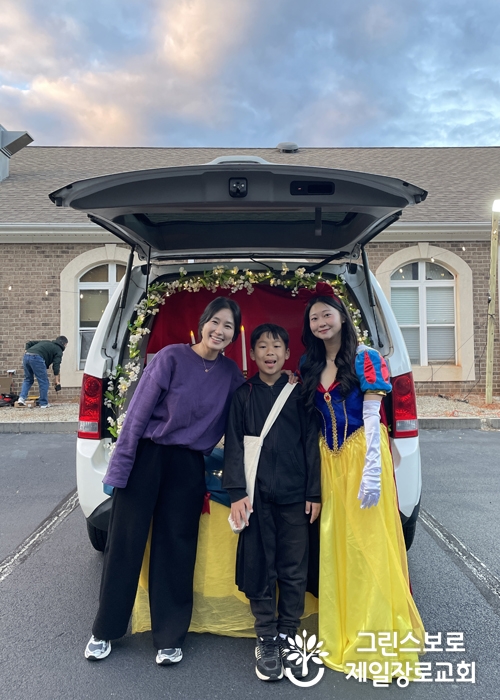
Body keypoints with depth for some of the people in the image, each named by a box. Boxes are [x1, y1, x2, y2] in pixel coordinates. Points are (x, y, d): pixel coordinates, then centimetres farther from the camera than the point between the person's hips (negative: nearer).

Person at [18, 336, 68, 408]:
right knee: (44, 382, 6)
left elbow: (29, 343, 28)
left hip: (26, 356, 7)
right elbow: (56, 365, 3)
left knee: (28, 379, 23)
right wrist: (56, 380, 4)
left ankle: (22, 398, 8)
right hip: (37, 358, -7)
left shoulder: (46, 342, 33)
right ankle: (44, 403, 11)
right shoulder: (58, 350, 13)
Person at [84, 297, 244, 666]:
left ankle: (170, 638, 28)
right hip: (146, 456, -2)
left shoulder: (231, 373, 1)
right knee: (125, 543, 8)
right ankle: (104, 631, 29)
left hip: (189, 467, 3)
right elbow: (138, 413, -10)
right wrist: (118, 467, -10)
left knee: (176, 549, 11)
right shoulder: (172, 357, -11)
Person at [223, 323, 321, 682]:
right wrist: (237, 493, -6)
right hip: (257, 496, 0)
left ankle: (287, 638, 24)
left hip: (294, 496, 0)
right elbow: (233, 446, 2)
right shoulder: (243, 395, 5)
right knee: (259, 570, 6)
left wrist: (314, 494, 1)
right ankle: (266, 641, 22)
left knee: (294, 572, 7)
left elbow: (311, 445, 4)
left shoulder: (300, 394, 5)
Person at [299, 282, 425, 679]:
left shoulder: (365, 358, -6)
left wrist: (371, 472, -18)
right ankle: (344, 635, 29)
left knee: (368, 543, 1)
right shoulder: (311, 368, 11)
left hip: (361, 455, -5)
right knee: (336, 544, 11)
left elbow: (372, 417, -12)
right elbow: (314, 421, 13)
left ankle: (377, 638, 20)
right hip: (330, 461, 6)